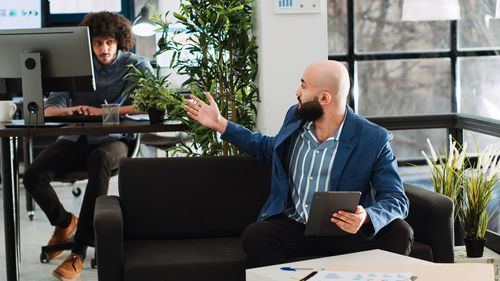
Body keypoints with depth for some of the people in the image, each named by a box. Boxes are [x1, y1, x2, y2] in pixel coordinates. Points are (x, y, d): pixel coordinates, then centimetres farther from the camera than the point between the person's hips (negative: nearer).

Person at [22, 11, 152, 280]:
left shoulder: (136, 65, 2)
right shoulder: (76, 65, 10)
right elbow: (49, 109, 4)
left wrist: (103, 111, -22)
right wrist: (69, 110, -21)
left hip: (112, 140, -3)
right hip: (75, 139, 4)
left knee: (99, 159, -41)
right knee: (33, 175, -23)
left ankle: (79, 251, -36)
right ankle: (63, 222, 13)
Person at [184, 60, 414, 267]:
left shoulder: (374, 140, -9)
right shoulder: (295, 117, 6)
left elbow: (396, 200, -11)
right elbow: (270, 148, 28)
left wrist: (366, 217, -34)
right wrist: (220, 124, 24)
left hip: (343, 232, -2)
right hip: (293, 227, 3)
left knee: (399, 232, -29)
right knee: (255, 235, -30)